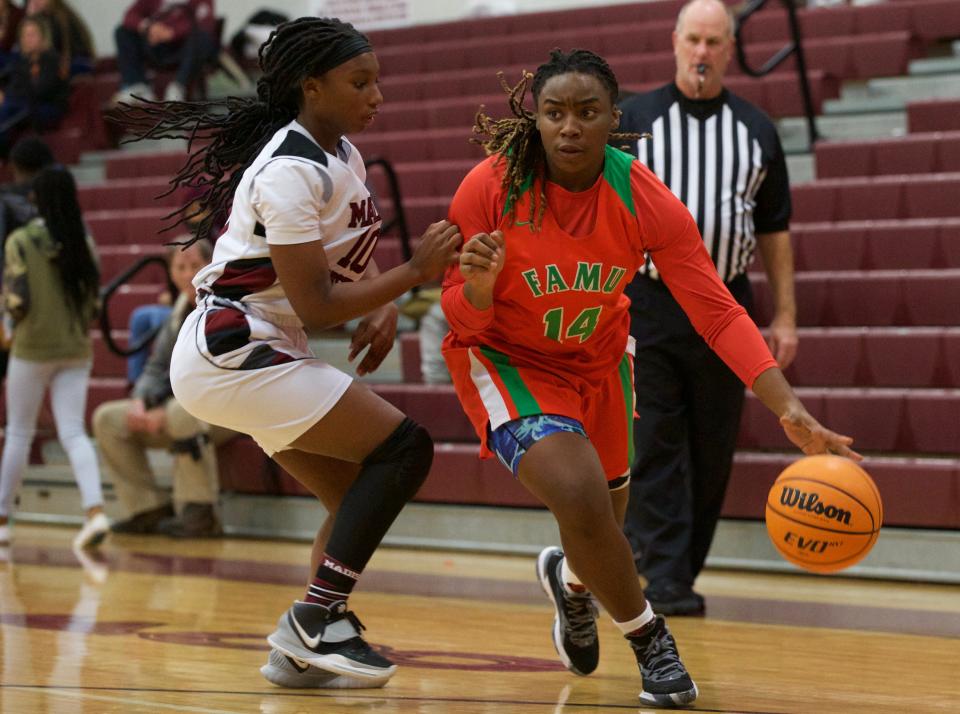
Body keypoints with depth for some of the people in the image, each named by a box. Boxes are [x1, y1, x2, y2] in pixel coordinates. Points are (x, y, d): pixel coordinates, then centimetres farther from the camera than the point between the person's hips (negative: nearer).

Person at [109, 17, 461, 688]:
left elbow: (354, 249, 18)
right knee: (403, 448, -14)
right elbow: (316, 304, -21)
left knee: (366, 496, 9)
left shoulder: (342, 153, 9)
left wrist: (384, 306, -3)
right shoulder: (290, 171, -20)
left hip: (257, 355, 10)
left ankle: (301, 649, 8)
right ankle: (315, 620, -12)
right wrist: (413, 274, -21)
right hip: (233, 354, -10)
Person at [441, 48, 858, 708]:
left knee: (604, 528, 17)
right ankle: (647, 636, -1)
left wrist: (790, 411, -32)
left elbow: (718, 313, -21)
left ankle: (569, 579, 56)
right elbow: (461, 316, -15)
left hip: (598, 359, 3)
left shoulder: (645, 200, -21)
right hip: (505, 358, -3)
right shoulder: (491, 189, -25)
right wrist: (479, 285, -40)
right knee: (579, 493, -27)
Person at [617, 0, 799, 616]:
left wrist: (786, 316, 6)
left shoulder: (756, 130, 10)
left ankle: (679, 572, 19)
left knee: (713, 454, 6)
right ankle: (664, 583, -7)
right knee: (654, 450, -7)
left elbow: (775, 231, 12)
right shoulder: (632, 120, 4)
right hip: (647, 305, -2)